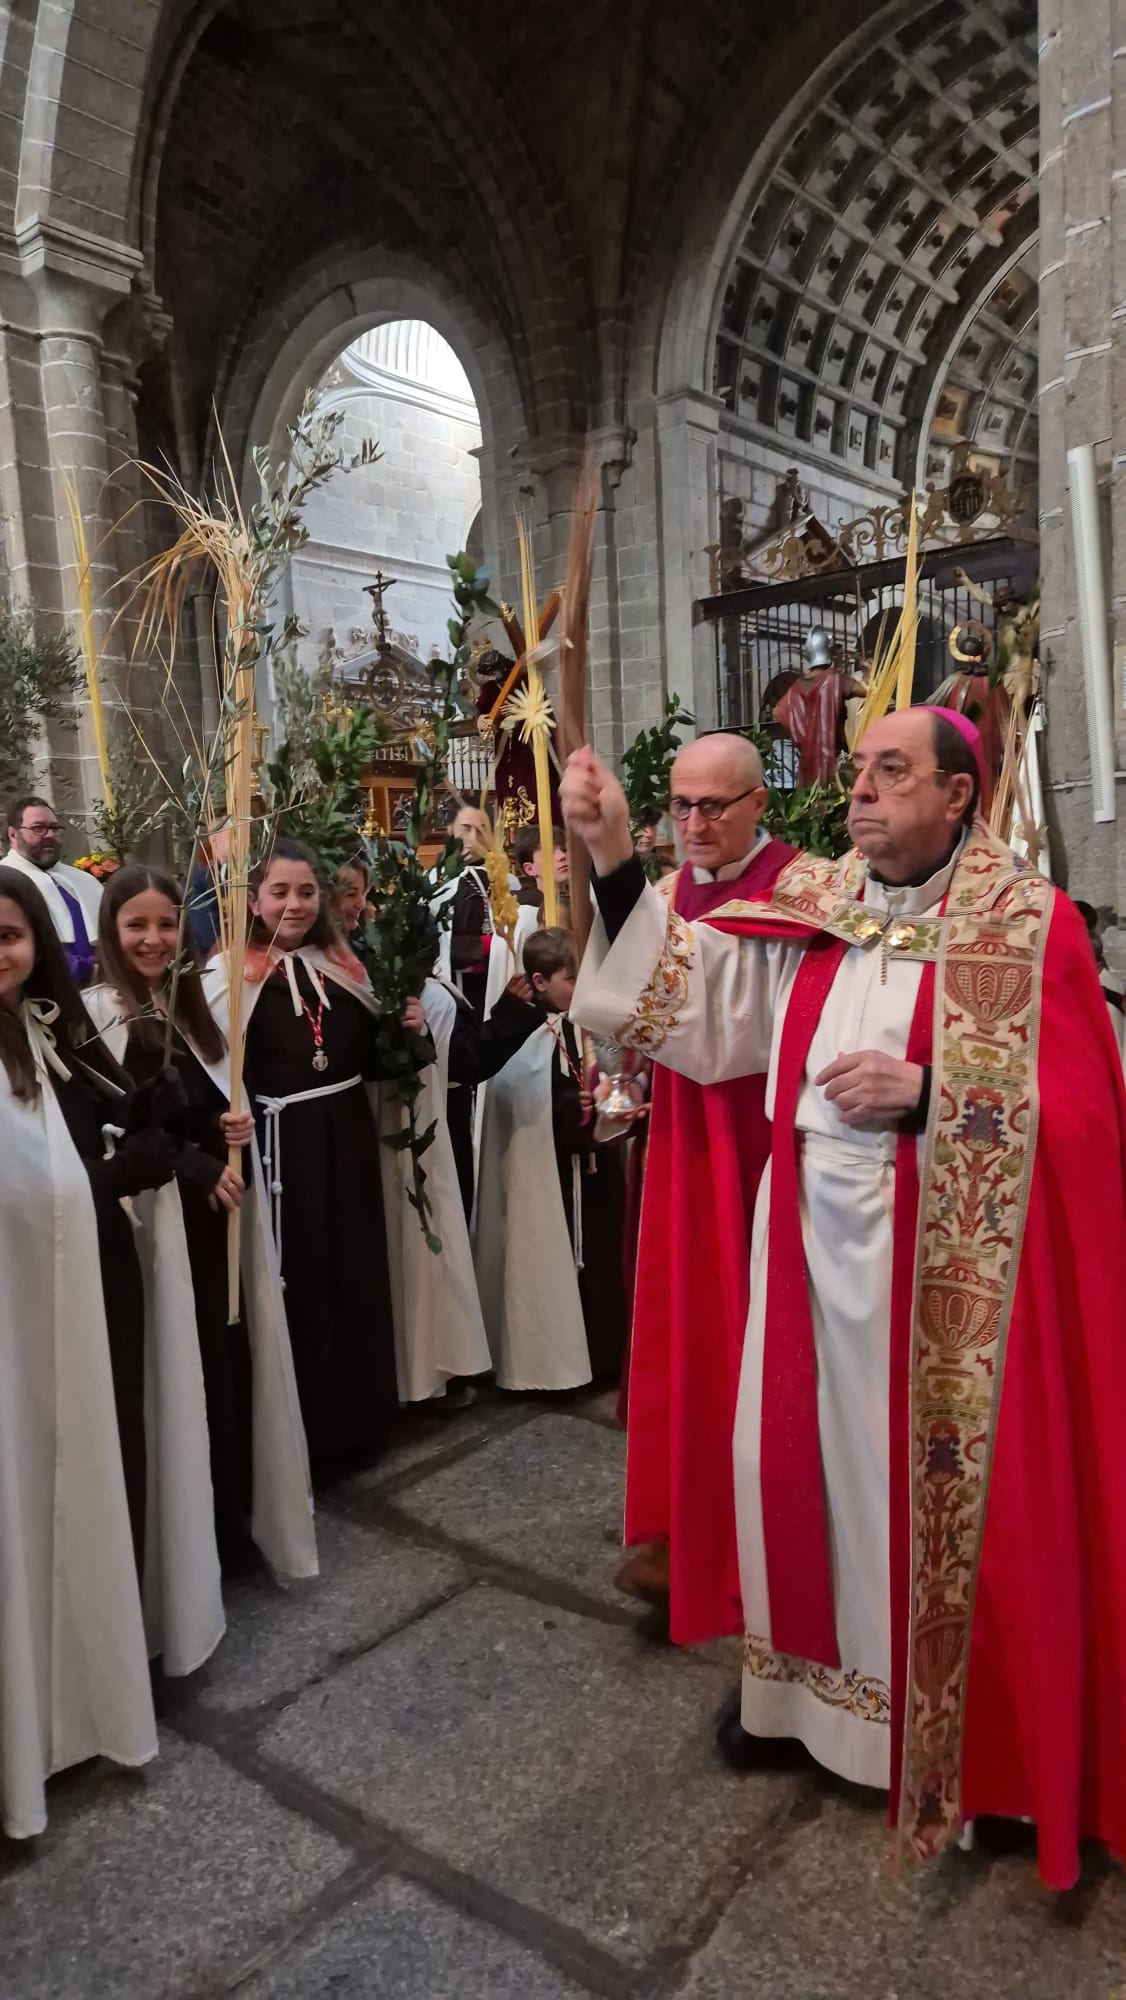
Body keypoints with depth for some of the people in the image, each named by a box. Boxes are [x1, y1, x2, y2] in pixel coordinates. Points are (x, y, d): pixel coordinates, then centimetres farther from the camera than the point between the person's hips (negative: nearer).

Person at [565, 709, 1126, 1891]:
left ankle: (956, 1734, 32)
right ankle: (800, 1676, 37)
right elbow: (691, 995, -4)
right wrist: (614, 864, -12)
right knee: (795, 1451, 13)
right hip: (807, 1234, 4)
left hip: (945, 1259, -4)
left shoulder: (1029, 926, -6)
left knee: (928, 1471, 8)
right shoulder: (807, 909, 5)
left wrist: (924, 1092, -20)